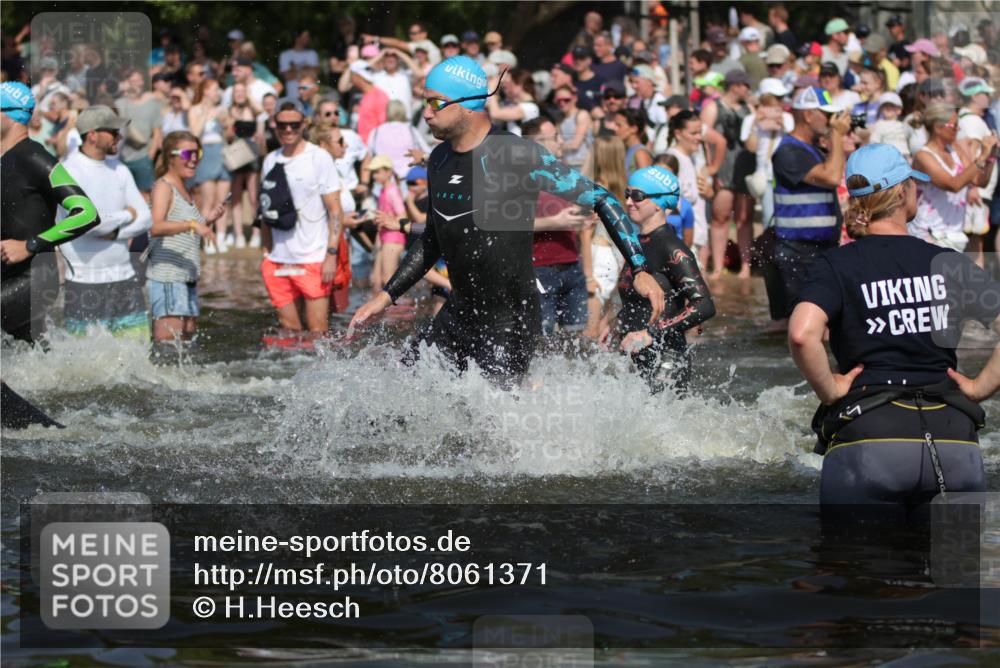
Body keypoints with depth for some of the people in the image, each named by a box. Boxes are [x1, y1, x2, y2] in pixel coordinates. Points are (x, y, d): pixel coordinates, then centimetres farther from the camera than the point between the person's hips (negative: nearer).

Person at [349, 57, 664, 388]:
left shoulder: (518, 156, -16)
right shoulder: (439, 160, 8)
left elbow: (601, 199, -13)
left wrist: (640, 270, -20)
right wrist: (386, 297, 17)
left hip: (509, 321, -8)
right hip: (457, 313, 8)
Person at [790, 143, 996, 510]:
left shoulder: (836, 266, 1)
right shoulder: (948, 263, 8)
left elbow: (802, 334, -17)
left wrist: (829, 391, -4)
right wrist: (980, 388, 6)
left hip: (867, 437, -2)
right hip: (954, 436, 2)